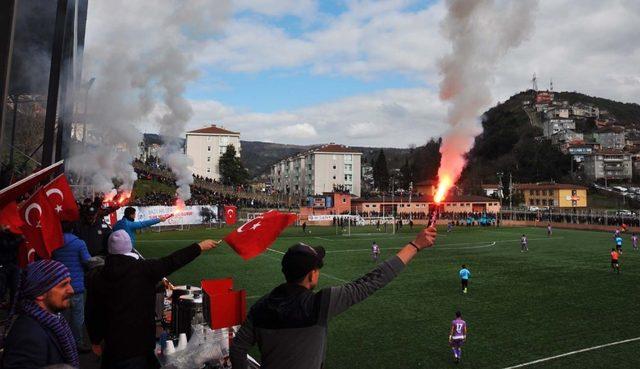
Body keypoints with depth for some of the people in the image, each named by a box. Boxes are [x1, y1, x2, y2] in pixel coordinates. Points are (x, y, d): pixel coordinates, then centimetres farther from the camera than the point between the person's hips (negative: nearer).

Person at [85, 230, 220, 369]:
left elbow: (92, 313, 4)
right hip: (139, 341, -3)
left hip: (113, 343, 3)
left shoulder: (97, 279, -3)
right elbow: (172, 262, -7)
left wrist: (96, 341, 19)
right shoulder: (143, 269, -13)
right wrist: (200, 246, 2)